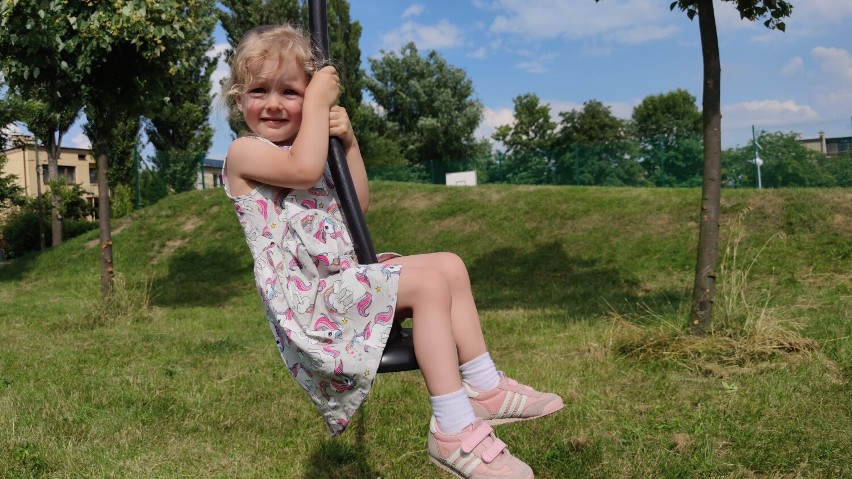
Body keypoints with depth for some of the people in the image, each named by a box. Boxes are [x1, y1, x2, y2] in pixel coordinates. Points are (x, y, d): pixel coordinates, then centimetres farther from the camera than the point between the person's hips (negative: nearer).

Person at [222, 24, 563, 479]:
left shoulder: (307, 150, 22)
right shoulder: (244, 152, -5)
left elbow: (358, 204, 19)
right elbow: (303, 170, -24)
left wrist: (348, 142, 8)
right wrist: (319, 104, -13)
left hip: (343, 278, 9)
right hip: (306, 297, -9)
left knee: (450, 265, -1)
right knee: (428, 282, -24)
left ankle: (483, 387, 2)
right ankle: (453, 430, -22)